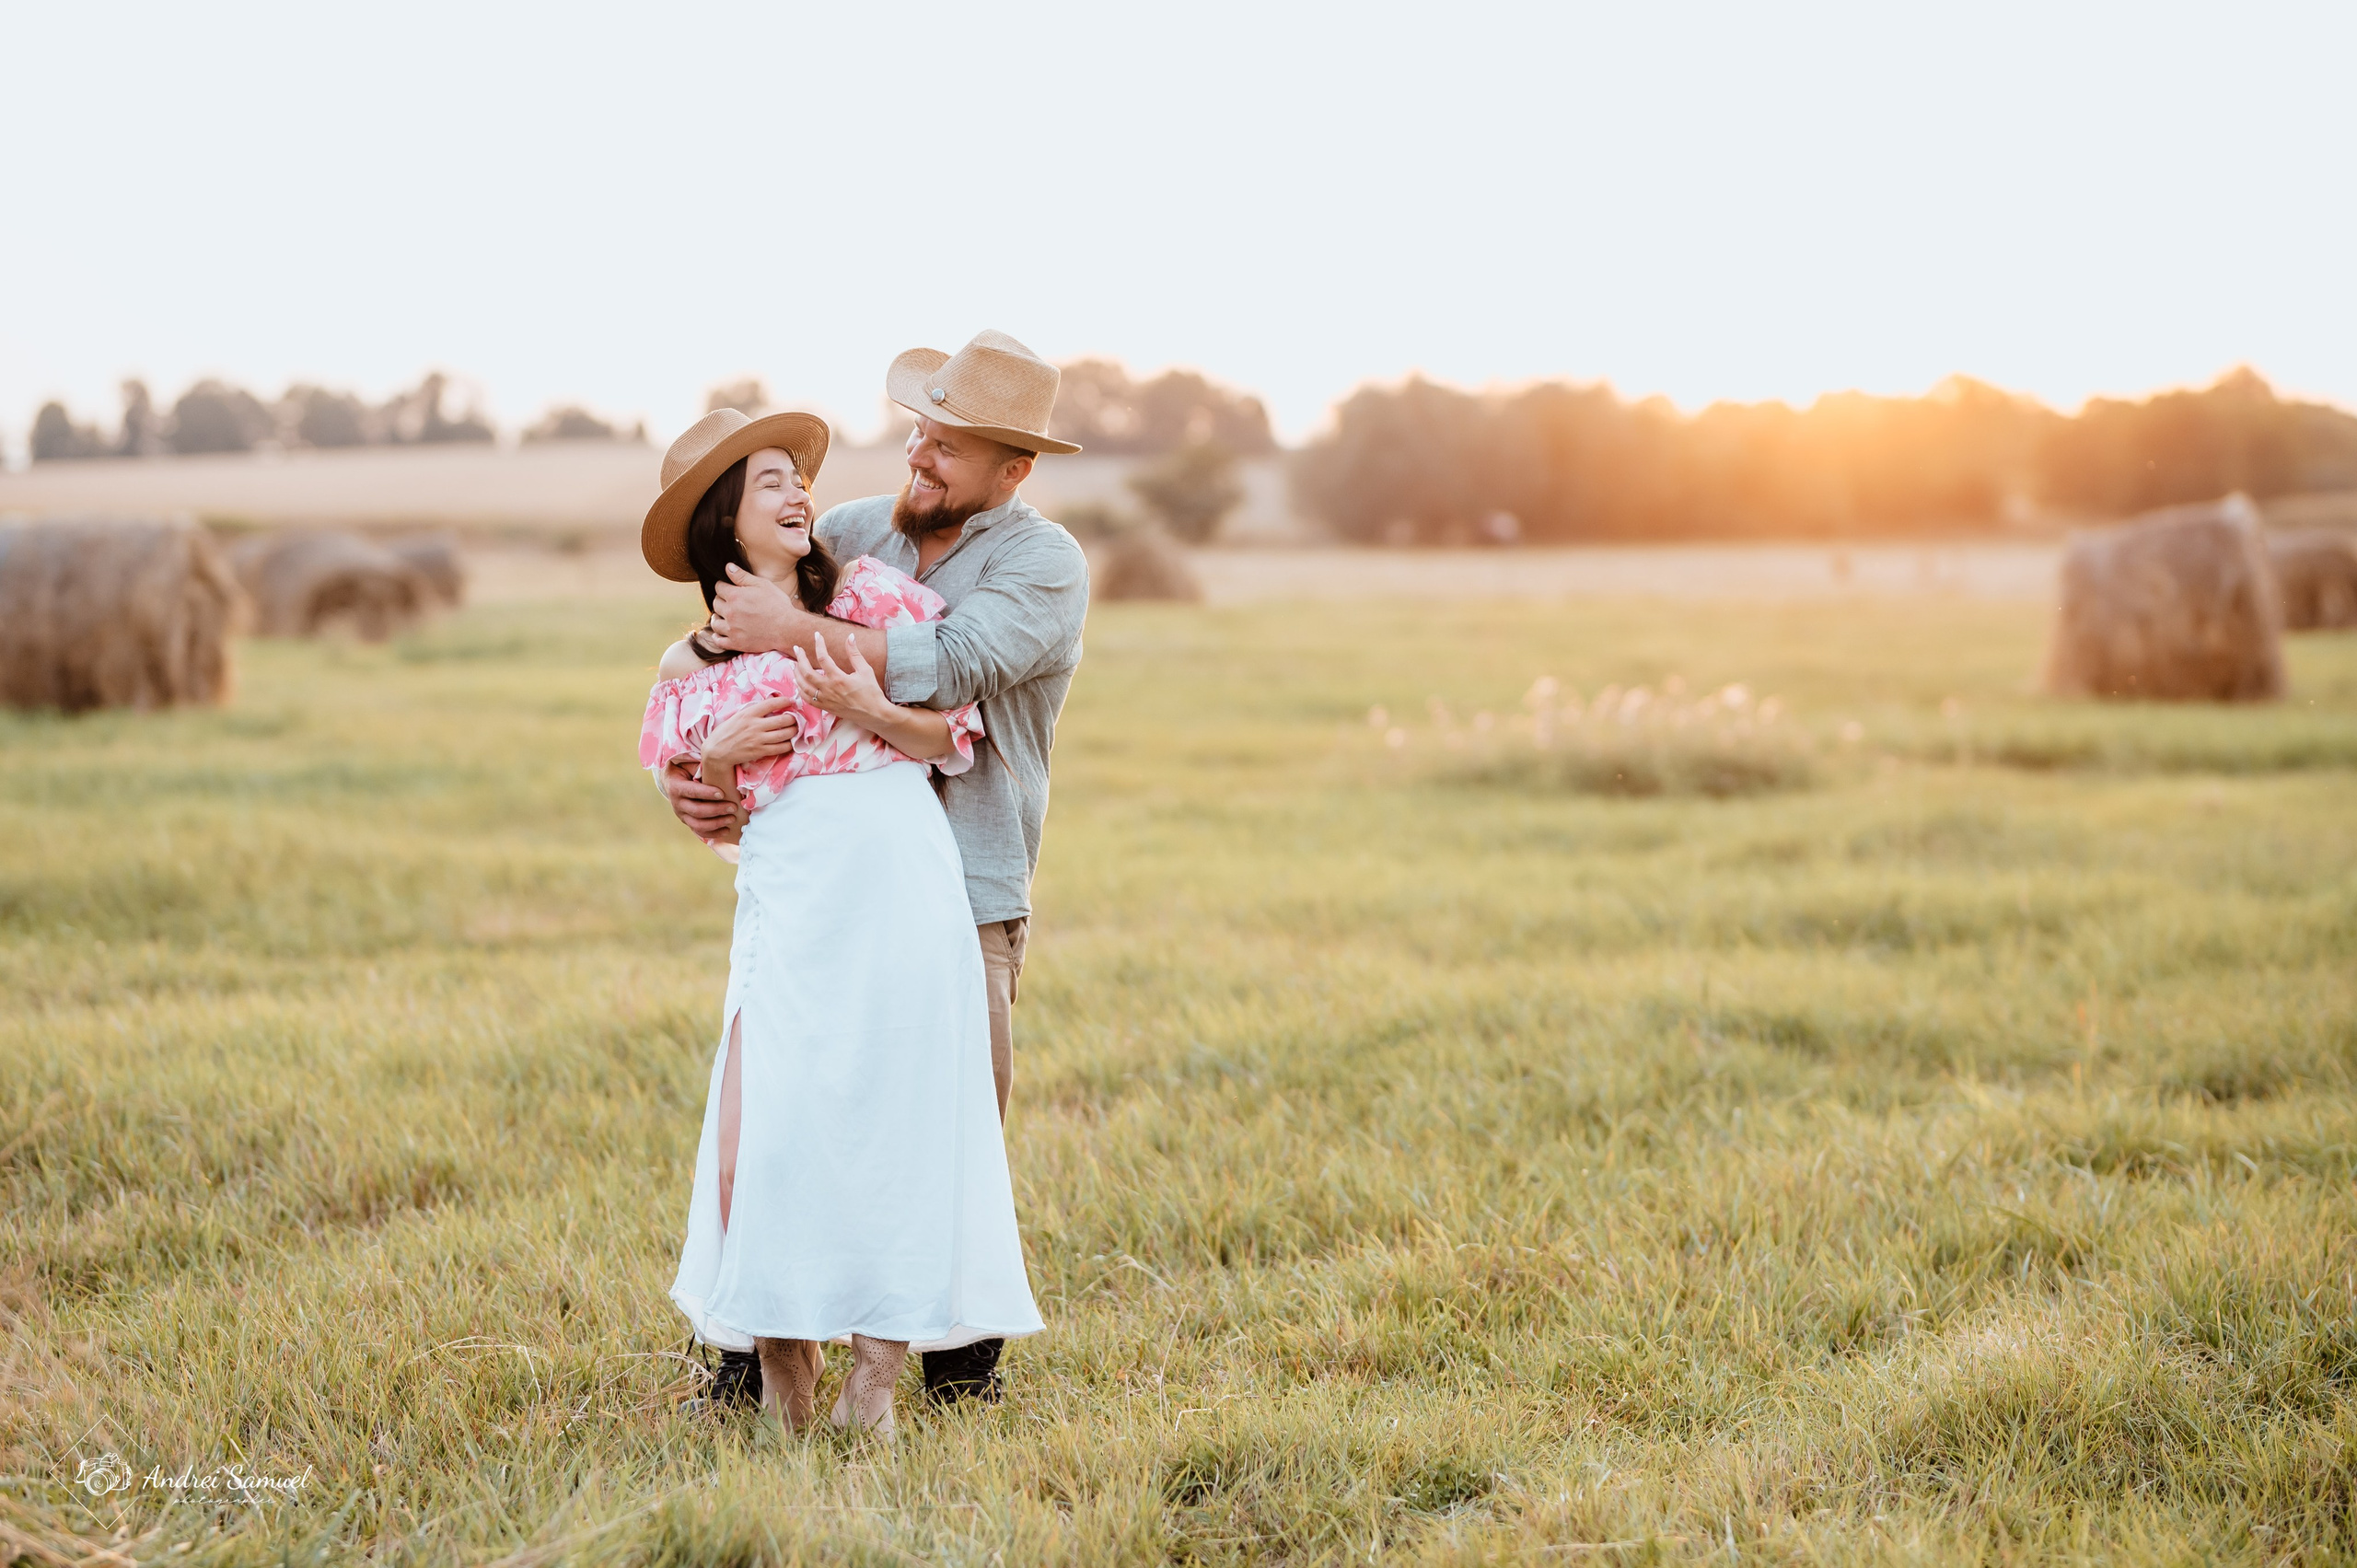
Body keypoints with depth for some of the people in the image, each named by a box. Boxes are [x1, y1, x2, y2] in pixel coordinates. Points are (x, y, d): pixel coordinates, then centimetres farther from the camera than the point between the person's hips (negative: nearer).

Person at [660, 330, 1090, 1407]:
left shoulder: (1044, 563, -3)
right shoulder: (849, 532, 10)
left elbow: (948, 666, -22)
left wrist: (795, 632, -21)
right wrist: (684, 769, -4)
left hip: (963, 902, -3)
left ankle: (964, 1378, 15)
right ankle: (751, 1360, 14)